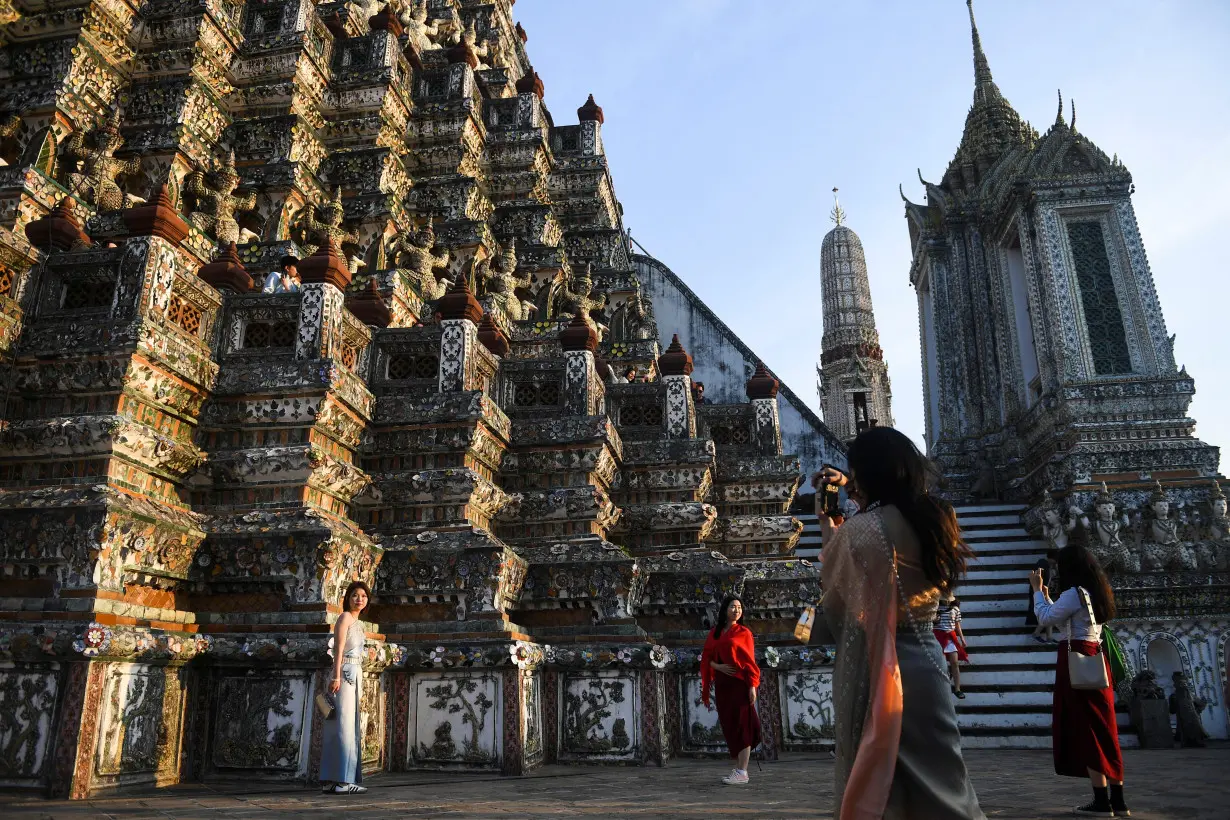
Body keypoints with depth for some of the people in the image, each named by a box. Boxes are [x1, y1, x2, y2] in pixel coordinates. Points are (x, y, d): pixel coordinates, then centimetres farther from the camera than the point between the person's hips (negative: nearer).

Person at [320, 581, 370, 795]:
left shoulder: (356, 622, 21)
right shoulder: (345, 617, -4)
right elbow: (338, 648, -15)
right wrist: (337, 676, -24)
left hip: (354, 676, 9)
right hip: (344, 674, -9)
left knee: (350, 727, 8)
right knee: (344, 725, -10)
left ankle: (331, 781, 12)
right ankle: (343, 780, -10)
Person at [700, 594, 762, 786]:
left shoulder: (744, 633, 1)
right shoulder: (715, 633, 11)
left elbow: (750, 661, -3)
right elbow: (707, 658, 10)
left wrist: (752, 686, -10)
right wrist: (718, 666, -10)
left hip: (739, 684, -4)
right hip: (722, 685, 5)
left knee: (741, 725, -6)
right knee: (728, 726, 7)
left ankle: (742, 772, -4)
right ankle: (738, 768, 16)